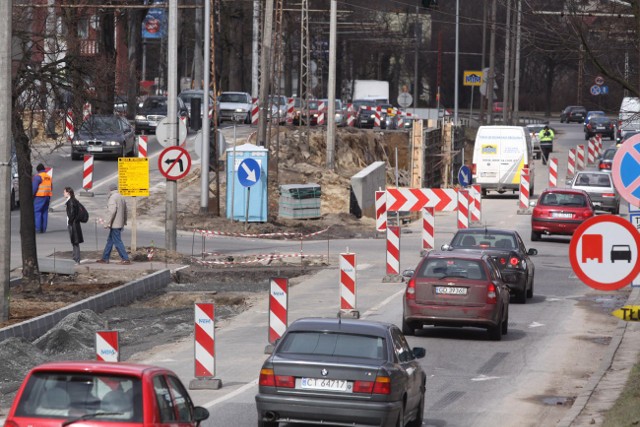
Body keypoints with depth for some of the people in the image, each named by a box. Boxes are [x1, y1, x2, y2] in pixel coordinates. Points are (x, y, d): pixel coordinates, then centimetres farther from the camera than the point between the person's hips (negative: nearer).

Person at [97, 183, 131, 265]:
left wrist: (108, 223, -22)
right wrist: (124, 222, 30)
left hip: (114, 224, -9)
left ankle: (126, 259, -9)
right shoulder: (121, 197, 13)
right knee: (110, 241, 16)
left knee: (117, 242, -7)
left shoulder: (112, 198, -14)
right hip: (120, 224, 9)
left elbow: (112, 211, -23)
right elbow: (125, 211, 20)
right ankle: (105, 258, 21)